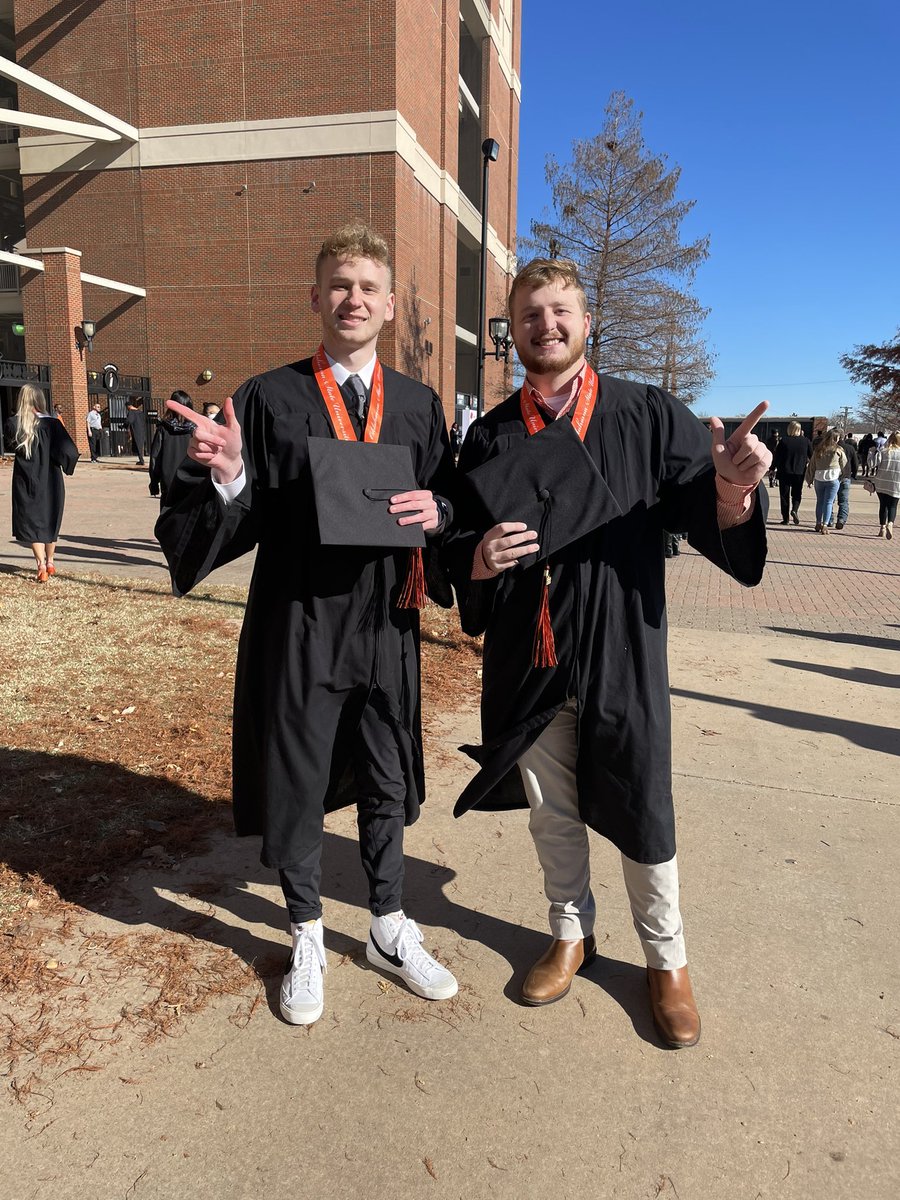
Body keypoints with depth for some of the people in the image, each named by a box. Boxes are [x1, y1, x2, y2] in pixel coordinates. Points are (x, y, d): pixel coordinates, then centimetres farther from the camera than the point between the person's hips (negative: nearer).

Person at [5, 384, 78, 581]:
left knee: (31, 523, 5)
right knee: (50, 521, 17)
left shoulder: (13, 424, -8)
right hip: (50, 482, 0)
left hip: (25, 482, 0)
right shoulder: (52, 423, -12)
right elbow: (70, 452, -17)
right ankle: (49, 562, 27)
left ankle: (41, 564, -9)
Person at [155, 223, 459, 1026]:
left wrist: (435, 507, -12)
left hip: (386, 622, 3)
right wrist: (227, 477, -26)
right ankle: (307, 941, 35)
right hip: (298, 622, -2)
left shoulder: (419, 404, 6)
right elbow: (241, 524, -5)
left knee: (385, 782, 16)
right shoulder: (269, 400, -2)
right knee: (296, 785, 11)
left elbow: (453, 501, 9)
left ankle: (391, 929, 38)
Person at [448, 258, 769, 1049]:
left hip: (620, 655, -2)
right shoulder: (490, 438, 2)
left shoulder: (647, 415, -4)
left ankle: (666, 959, 36)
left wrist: (731, 493, -29)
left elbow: (707, 521, -7)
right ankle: (571, 933, 43)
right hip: (528, 660, 3)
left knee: (639, 812, 11)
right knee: (551, 811, 17)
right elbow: (461, 547, 7)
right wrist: (480, 559, -15)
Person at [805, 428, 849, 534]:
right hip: (833, 479, -3)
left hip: (819, 479, 3)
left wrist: (810, 479, 18)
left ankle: (818, 523, 21)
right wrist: (844, 477, 17)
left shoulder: (818, 450, 4)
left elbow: (812, 465, 9)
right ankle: (825, 525, -6)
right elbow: (845, 465, 2)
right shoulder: (838, 450, -5)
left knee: (819, 501, 14)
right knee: (829, 502, -1)